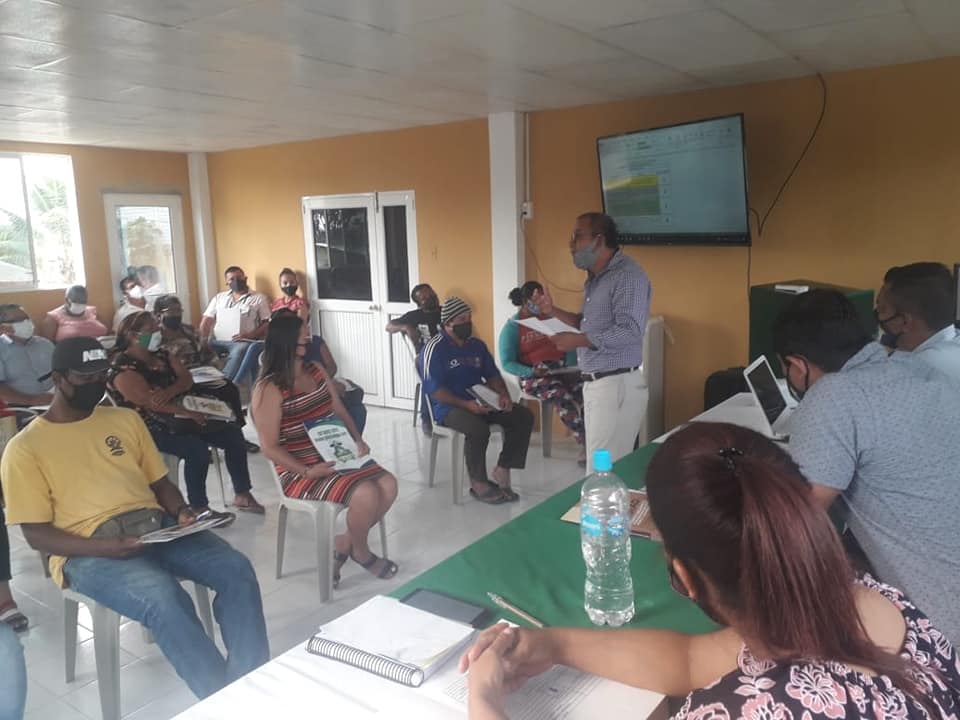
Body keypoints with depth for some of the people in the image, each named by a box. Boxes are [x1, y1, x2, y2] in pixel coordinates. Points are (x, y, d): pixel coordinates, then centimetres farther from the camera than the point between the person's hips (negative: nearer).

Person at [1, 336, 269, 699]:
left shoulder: (125, 419, 17)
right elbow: (36, 533, -2)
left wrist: (181, 511, -4)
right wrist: (104, 546, -18)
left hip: (156, 526, 5)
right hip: (87, 550, -4)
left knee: (237, 569, -21)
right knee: (163, 596, -35)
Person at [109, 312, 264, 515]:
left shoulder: (161, 355, 11)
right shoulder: (122, 368, -14)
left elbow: (186, 379, 3)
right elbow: (149, 402, -25)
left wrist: (169, 392, -20)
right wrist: (189, 413, -28)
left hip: (180, 417, 8)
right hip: (152, 427, -8)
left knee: (233, 433, -4)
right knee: (197, 449, -31)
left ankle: (242, 495, 4)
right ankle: (199, 508, -15)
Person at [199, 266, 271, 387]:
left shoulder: (258, 298, 10)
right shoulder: (219, 297, 22)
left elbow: (268, 323, 3)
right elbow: (207, 320, 17)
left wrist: (249, 334, -13)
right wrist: (203, 338, -4)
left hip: (243, 341, -4)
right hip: (218, 341, 4)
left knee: (240, 351, -39)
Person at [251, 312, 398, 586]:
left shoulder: (316, 370, 8)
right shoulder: (269, 389, -14)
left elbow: (340, 412, 16)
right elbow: (270, 448, -15)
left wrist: (358, 441, -1)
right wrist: (308, 471, -22)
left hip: (336, 458, 8)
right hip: (298, 473, -7)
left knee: (388, 485, -12)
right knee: (366, 494, -27)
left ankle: (344, 544, 8)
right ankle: (361, 552, 5)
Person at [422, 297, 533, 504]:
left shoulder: (477, 345, 14)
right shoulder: (435, 348, -8)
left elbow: (492, 374, 18)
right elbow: (433, 389, -15)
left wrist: (504, 394, -4)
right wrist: (466, 405, -25)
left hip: (481, 402, 7)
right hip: (449, 406, -7)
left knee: (523, 416, -10)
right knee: (478, 429, -36)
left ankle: (502, 470, -5)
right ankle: (478, 483, -13)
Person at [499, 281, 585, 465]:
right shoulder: (512, 327, 0)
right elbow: (507, 363, -6)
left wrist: (571, 366, -8)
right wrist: (531, 372, -23)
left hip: (561, 370, 4)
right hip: (532, 377, -4)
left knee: (585, 390, -29)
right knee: (562, 397, -35)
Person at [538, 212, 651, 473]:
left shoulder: (628, 276, -15)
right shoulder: (595, 277, 17)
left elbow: (629, 331, -24)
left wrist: (578, 341, -22)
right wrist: (554, 312, 13)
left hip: (618, 385, -9)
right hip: (595, 383, 9)